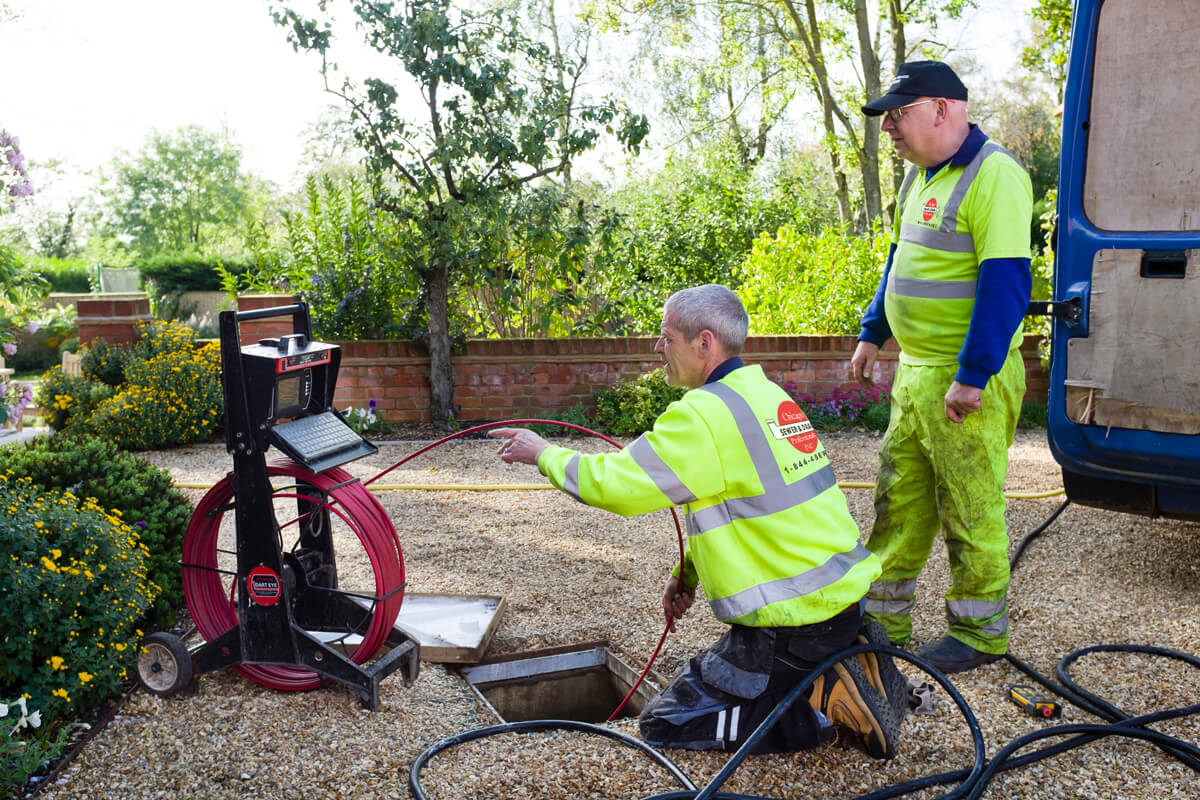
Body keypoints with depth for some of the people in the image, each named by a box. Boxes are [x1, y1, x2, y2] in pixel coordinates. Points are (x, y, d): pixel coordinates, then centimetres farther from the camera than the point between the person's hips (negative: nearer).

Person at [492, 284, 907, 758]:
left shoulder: (707, 412, -20)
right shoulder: (763, 394, 10)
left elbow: (614, 483, -18)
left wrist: (544, 454, -1)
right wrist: (686, 572, 20)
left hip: (794, 622, -9)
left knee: (665, 723, 3)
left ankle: (827, 700, -5)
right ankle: (857, 662, 13)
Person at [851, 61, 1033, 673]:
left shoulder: (993, 175, -14)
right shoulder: (921, 176, 14)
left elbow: (1005, 283, -21)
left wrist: (971, 377, -23)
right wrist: (872, 334, 22)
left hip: (967, 378, -9)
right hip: (914, 371, 9)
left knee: (972, 510, 3)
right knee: (898, 502, 14)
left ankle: (979, 633, 20)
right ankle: (882, 623, 26)